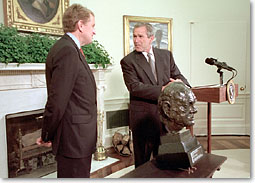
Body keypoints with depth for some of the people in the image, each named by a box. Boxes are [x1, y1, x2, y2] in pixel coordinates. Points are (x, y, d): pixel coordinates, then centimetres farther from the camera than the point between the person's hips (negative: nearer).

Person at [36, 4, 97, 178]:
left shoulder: (71, 49, 12)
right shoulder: (67, 51, -19)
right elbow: (56, 101, -22)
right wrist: (47, 137, -9)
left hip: (79, 138, 10)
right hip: (74, 140, -10)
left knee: (81, 176, 21)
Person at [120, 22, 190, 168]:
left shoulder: (166, 55, 9)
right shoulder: (128, 61, -3)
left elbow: (178, 75, 8)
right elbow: (134, 87, -15)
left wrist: (180, 82, -17)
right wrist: (161, 89, -24)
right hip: (142, 117, -3)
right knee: (142, 161, 9)